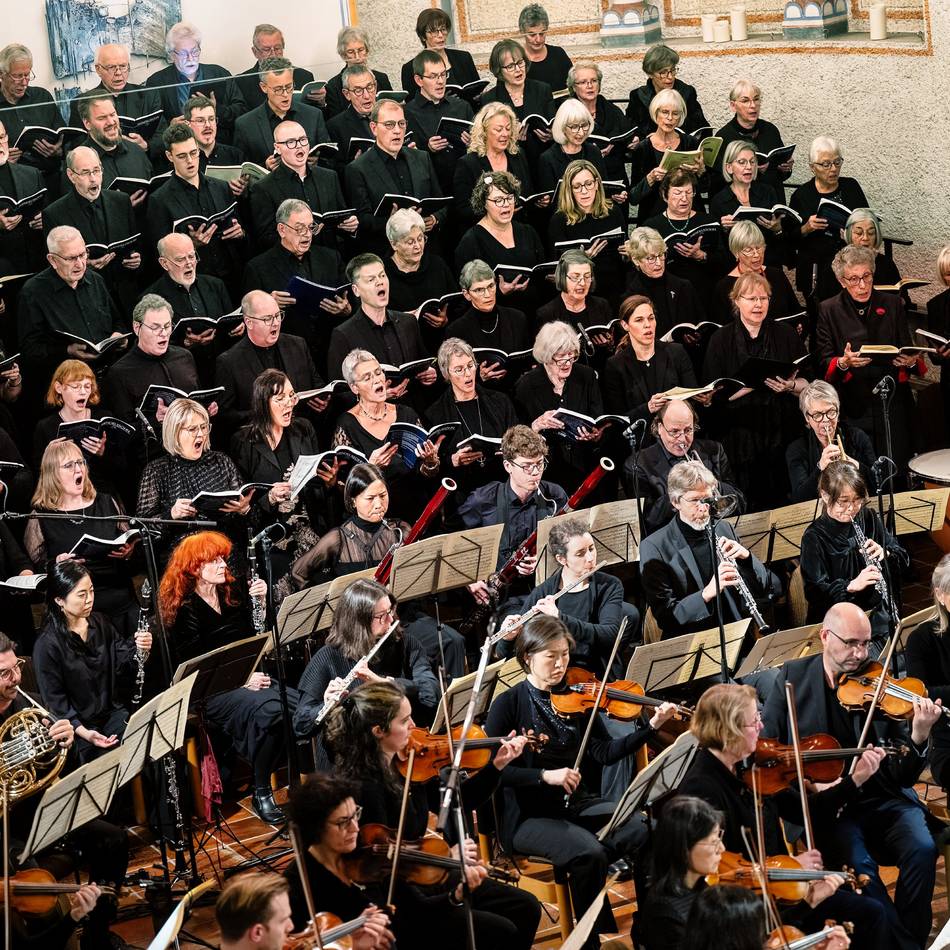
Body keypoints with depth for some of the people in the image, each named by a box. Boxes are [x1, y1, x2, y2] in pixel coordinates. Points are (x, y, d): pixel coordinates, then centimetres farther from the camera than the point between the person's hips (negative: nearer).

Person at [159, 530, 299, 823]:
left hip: (252, 677, 6)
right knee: (267, 710, -34)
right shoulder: (185, 610, -5)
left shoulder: (234, 592, 12)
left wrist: (262, 601, -1)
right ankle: (261, 795, -20)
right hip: (213, 692, -6)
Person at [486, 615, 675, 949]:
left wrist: (651, 726, -14)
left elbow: (604, 753, -2)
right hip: (529, 816, -5)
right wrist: (545, 775, -24)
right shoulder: (509, 704, -7)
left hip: (578, 805, 5)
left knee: (644, 829, -21)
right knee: (590, 852, -31)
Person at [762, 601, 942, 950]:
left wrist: (919, 737, -27)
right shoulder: (794, 677, 2)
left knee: (922, 849, -27)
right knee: (860, 863, -29)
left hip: (883, 799, 1)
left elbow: (903, 776, -5)